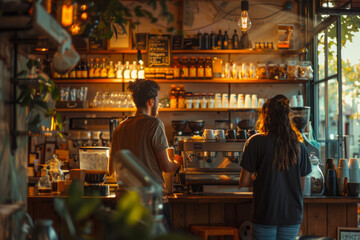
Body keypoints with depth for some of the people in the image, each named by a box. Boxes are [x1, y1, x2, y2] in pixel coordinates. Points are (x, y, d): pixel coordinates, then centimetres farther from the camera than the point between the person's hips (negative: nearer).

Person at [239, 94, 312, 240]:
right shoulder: (298, 144, 1)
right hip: (292, 215, 3)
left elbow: (244, 182, -7)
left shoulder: (256, 142, -9)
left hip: (265, 215, -3)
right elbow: (301, 186, 8)